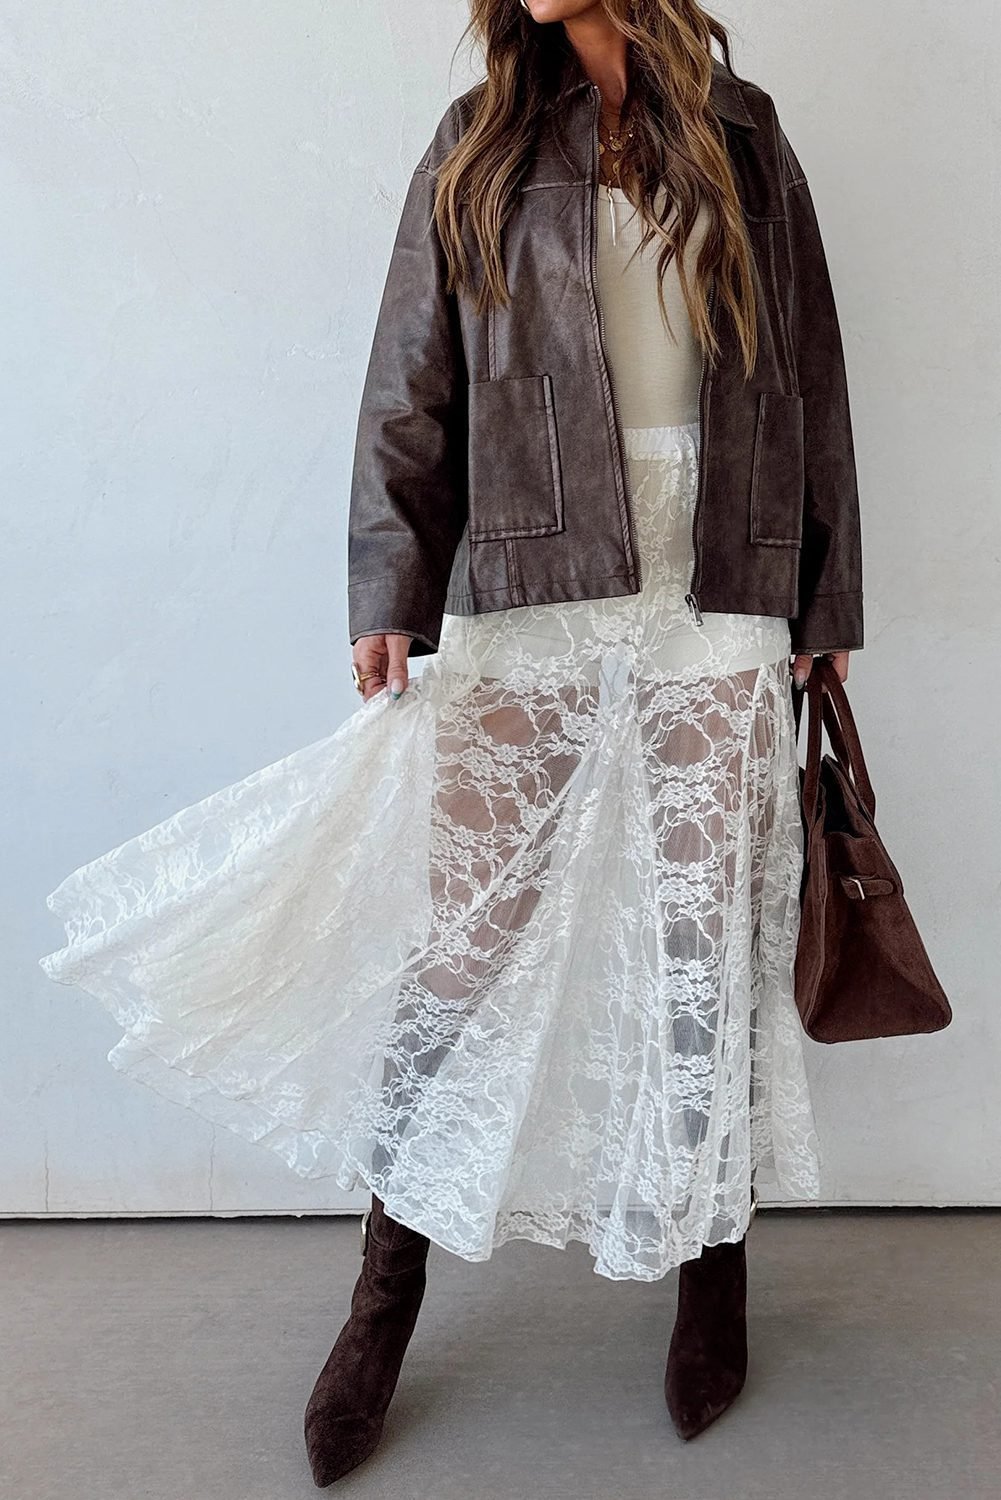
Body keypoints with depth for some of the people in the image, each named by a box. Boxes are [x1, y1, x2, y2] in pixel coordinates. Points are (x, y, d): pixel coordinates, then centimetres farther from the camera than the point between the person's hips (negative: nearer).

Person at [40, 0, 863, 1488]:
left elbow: (809, 385, 12)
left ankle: (714, 1266, 26)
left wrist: (823, 605, 9)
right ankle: (388, 1288, 19)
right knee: (455, 945, 1)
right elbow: (412, 390, 4)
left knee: (706, 952, 5)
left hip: (712, 624, 1)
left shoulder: (743, 146, 11)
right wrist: (390, 596, -7)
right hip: (521, 613, 0)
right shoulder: (480, 145, 10)